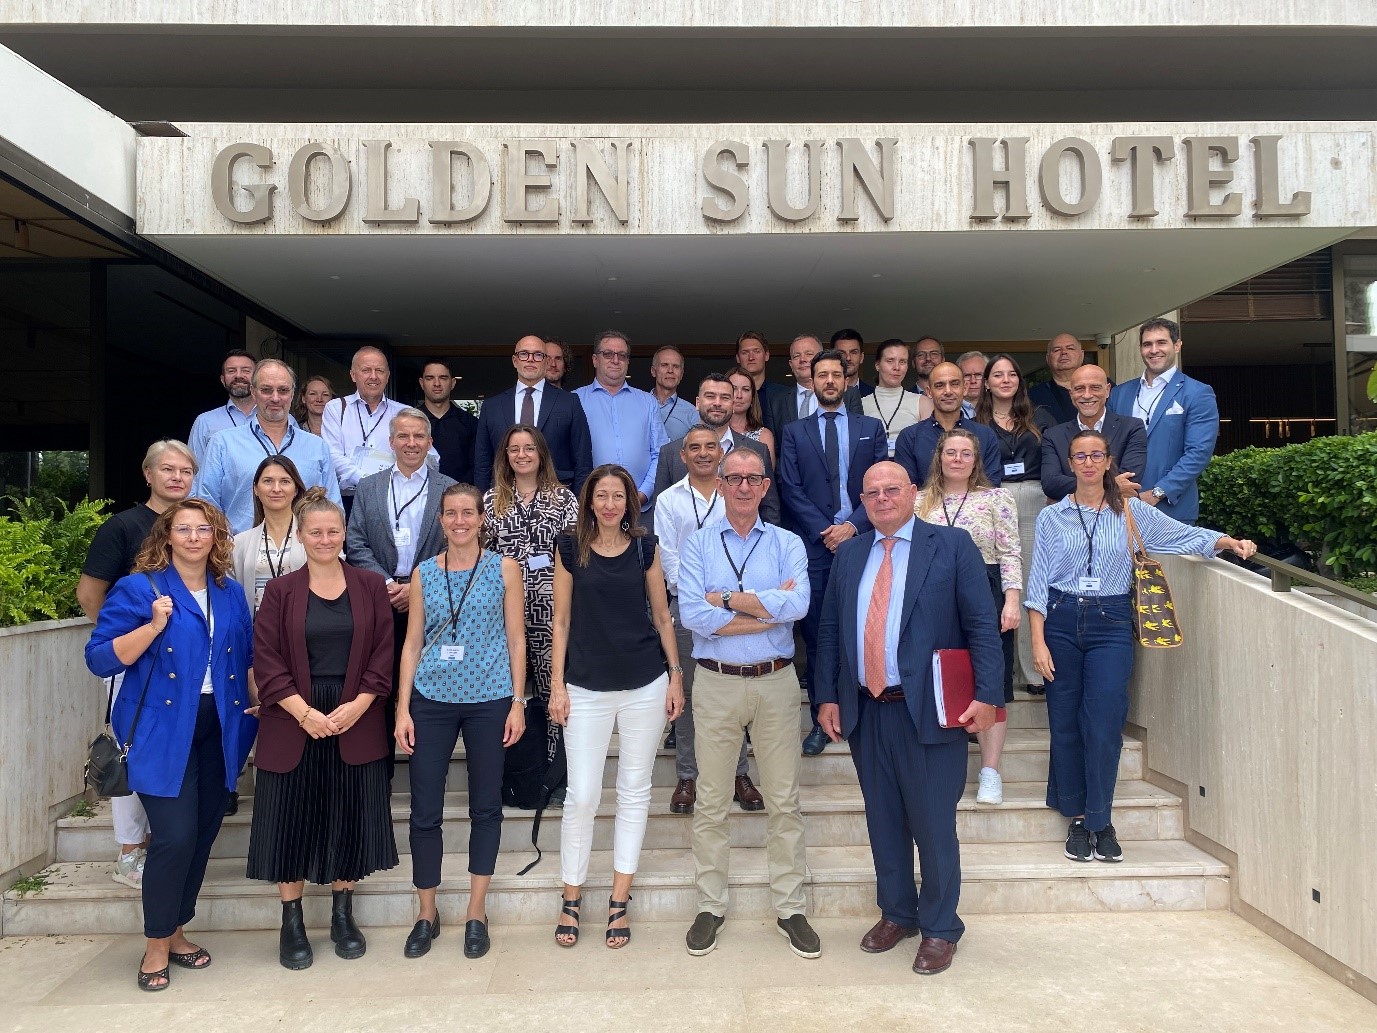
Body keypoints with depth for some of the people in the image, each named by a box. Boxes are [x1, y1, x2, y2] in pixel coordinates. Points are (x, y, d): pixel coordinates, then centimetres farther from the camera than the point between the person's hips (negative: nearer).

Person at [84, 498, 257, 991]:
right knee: (175, 836, -10)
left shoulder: (231, 594, 10)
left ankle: (175, 931, 28)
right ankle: (156, 946, 10)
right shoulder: (138, 589, -5)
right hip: (162, 731, -5)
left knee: (203, 833, 10)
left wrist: (257, 711, 10)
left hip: (218, 728, 5)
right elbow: (100, 659, -8)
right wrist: (154, 626, -21)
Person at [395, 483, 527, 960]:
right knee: (424, 810, 4)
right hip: (431, 701, 1)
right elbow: (412, 643, 6)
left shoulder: (504, 568, 0)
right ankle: (426, 913, 23)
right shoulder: (424, 573, 5)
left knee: (486, 806, 9)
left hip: (489, 701, -1)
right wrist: (402, 708, 1)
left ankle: (476, 911, 25)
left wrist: (518, 703, -3)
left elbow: (516, 639, 1)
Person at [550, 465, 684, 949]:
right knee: (581, 795, 1)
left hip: (645, 683, 1)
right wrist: (557, 684, -1)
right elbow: (562, 621, 3)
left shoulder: (645, 547, 2)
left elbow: (661, 616, 7)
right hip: (586, 687, -1)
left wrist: (675, 675, 4)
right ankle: (571, 896, 21)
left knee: (635, 791, 9)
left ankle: (619, 900, 22)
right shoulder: (570, 548, 0)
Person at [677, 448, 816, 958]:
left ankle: (790, 908, 23)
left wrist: (727, 600, -14)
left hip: (776, 682, 1)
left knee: (784, 801, 9)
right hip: (716, 684, -1)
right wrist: (769, 609, -11)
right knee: (711, 803, 8)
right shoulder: (698, 544, 1)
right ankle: (710, 906, 24)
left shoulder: (787, 544, 4)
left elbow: (799, 604, -15)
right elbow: (692, 615, -13)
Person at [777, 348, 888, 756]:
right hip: (814, 543, 0)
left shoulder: (871, 427, 12)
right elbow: (791, 489, 2)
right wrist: (824, 531, -8)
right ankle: (821, 719, 11)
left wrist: (854, 526, -9)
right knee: (816, 635, 2)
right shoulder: (795, 432, 11)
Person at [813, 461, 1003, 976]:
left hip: (928, 713, -4)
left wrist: (987, 695, -13)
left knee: (934, 823, 5)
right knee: (883, 820, 15)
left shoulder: (952, 545, -2)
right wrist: (827, 696, 6)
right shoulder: (849, 554, 10)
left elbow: (982, 624, -6)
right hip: (864, 712, 4)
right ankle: (896, 912, 34)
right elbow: (829, 630, 11)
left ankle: (940, 928, 25)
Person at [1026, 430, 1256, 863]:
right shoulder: (1052, 517, 4)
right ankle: (1077, 816, 18)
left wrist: (1230, 541, -13)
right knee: (1065, 725, 4)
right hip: (1061, 621, 0)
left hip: (1110, 624, 0)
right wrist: (1038, 641, -5)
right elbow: (1038, 583, 2)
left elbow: (1185, 534, 7)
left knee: (1103, 725, -7)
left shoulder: (1132, 511, 6)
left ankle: (1100, 820, 8)